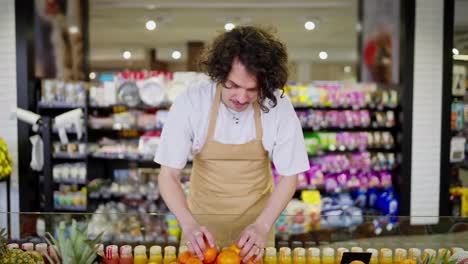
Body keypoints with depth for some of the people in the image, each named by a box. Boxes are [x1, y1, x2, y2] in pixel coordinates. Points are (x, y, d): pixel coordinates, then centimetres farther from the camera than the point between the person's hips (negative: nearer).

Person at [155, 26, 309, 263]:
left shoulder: (279, 106, -19)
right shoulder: (190, 103, -21)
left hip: (256, 219, 1)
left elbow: (289, 177, -10)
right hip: (202, 219, 0)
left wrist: (262, 226, -22)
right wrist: (189, 225, -29)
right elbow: (168, 175, -15)